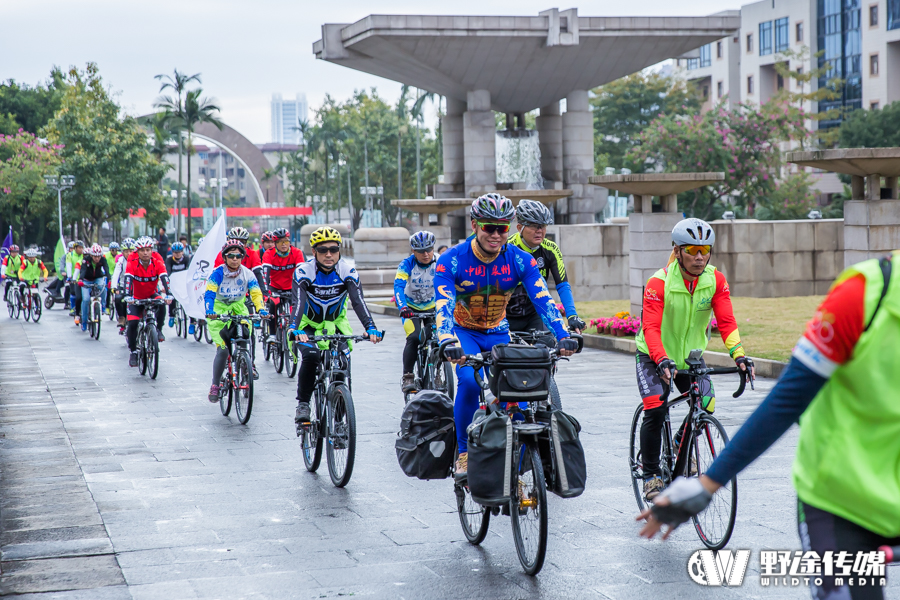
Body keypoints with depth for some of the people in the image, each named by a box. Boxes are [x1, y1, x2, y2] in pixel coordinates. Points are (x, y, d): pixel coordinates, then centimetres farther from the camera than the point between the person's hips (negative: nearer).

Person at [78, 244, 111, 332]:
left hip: (98, 278, 1)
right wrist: (80, 280, -59)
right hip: (87, 281, -1)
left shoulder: (103, 260, -21)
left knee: (102, 286, -35)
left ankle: (103, 304, -13)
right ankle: (84, 321, 0)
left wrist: (109, 280, -55)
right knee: (85, 299, -17)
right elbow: (83, 270, -39)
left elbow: (106, 270, -36)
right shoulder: (86, 260, -24)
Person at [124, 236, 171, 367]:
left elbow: (164, 278, -32)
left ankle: (158, 330, -9)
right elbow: (128, 279, -34)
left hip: (152, 295, 0)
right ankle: (133, 352, 0)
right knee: (132, 323, -16)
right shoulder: (132, 263, -22)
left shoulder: (158, 262, -20)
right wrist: (127, 296, -50)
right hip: (136, 298, 0)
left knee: (162, 304, -32)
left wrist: (169, 295, -49)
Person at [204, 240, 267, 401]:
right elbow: (209, 293, -28)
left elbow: (256, 294, -18)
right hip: (218, 310, -3)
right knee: (222, 350, -14)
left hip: (238, 308, 3)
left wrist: (261, 309, -37)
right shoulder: (217, 273, -18)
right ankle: (215, 386, 2)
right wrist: (209, 310, -46)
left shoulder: (247, 274, -11)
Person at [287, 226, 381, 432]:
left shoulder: (348, 272, -17)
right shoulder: (303, 272, -22)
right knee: (310, 357, -29)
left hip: (335, 324, 2)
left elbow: (358, 302, -26)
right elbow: (298, 303, -32)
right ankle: (302, 407, -15)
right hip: (309, 325, -2)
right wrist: (294, 329, -51)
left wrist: (371, 328, -42)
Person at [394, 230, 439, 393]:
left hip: (432, 306, 2)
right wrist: (402, 308, -47)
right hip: (411, 308, -2)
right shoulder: (407, 264, -19)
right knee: (413, 338, -23)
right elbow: (399, 286, -31)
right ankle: (407, 376, -13)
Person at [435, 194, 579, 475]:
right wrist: (449, 343, -52)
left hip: (498, 334, 3)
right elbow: (443, 306, -33)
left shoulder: (520, 260, -16)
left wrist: (563, 335, -40)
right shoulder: (451, 261, -22)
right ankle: (464, 452, -13)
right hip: (464, 332, -2)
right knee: (469, 382, -30)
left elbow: (543, 299, -24)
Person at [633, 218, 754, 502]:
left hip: (691, 354, 4)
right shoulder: (659, 282, -24)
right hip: (654, 357, -4)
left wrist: (738, 354, -34)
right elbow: (651, 327, -33)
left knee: (705, 405, -12)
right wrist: (662, 360, -49)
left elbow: (726, 321, -17)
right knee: (655, 411, -19)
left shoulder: (716, 280, -12)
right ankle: (651, 474, -1)